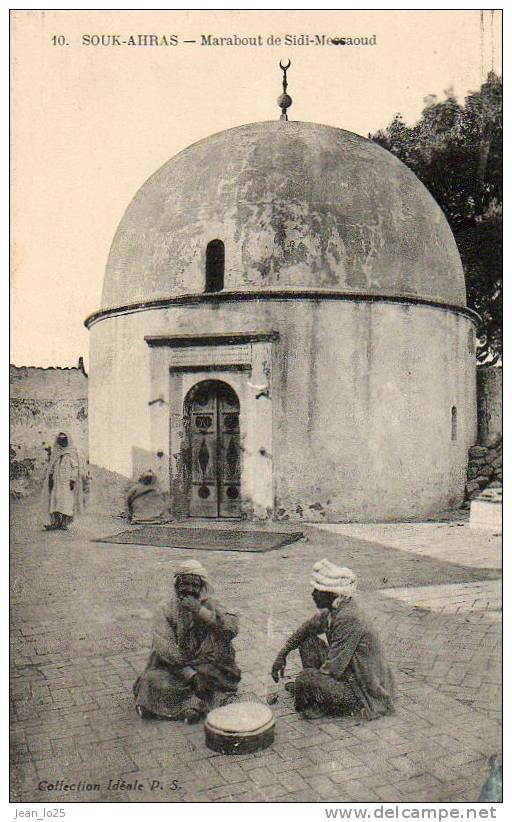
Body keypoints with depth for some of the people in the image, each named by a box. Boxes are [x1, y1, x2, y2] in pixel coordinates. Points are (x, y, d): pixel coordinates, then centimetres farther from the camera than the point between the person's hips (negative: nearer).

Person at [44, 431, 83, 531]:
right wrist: (50, 478, 1)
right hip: (57, 481, 4)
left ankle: (64, 523, -7)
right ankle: (55, 523, -3)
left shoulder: (72, 452, 0)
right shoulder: (54, 452, 13)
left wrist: (73, 480, -13)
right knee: (55, 500, -3)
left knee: (66, 500, -9)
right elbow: (51, 467, 13)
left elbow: (75, 467, -5)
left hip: (67, 481, -4)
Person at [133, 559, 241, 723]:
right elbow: (163, 645, -12)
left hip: (206, 665, -1)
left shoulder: (210, 607, 1)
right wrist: (189, 673, -22)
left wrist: (201, 611, -25)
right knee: (154, 679, -24)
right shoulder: (168, 610, 1)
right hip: (175, 666, 1)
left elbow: (232, 628, -17)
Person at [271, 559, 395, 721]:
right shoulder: (333, 610, -1)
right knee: (307, 640, 6)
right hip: (348, 675, 9)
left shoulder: (349, 620, -29)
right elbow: (308, 628, 17)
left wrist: (299, 686, -13)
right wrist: (282, 654, 9)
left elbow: (332, 669, -26)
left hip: (365, 693, -9)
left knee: (306, 678, -27)